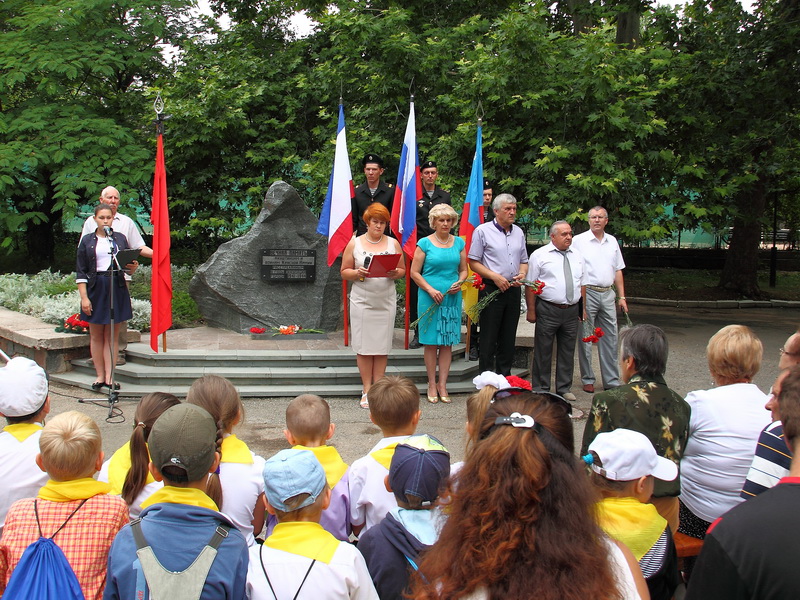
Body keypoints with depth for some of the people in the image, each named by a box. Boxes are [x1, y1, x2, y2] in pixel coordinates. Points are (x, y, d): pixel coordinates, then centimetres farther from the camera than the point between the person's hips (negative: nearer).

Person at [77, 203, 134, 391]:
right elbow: (81, 272, -1)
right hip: (95, 289, -1)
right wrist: (84, 297, -8)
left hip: (117, 288, 1)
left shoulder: (120, 238, 9)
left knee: (112, 335, 3)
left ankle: (109, 376, 5)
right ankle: (100, 375, 15)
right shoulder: (87, 241, 3)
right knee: (96, 335, 6)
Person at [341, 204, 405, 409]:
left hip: (386, 302, 2)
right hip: (362, 301, -1)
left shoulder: (393, 243, 9)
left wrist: (395, 273, -11)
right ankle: (367, 390, 9)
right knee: (363, 346, -1)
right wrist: (358, 273, -15)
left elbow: (403, 270, 11)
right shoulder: (355, 243, 4)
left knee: (382, 347, 3)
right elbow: (344, 272, 4)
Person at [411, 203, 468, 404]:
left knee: (448, 342, 5)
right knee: (431, 343, 2)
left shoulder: (459, 243, 9)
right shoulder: (425, 243, -2)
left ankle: (442, 385, 11)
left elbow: (463, 270, 15)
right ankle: (432, 385, 12)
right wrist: (430, 290, -13)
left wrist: (459, 282, -6)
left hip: (453, 298, 3)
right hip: (430, 298, -3)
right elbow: (414, 272, -2)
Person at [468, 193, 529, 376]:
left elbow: (524, 261, 20)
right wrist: (495, 277, -16)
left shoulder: (519, 232, 13)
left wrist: (521, 275, -2)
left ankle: (505, 377, 19)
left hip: (513, 290, 5)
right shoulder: (483, 231, -4)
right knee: (489, 338, -1)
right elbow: (473, 263, -6)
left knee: (509, 337, 10)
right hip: (491, 290, -5)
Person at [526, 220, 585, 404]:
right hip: (548, 311, -5)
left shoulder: (577, 256, 13)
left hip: (572, 311, 5)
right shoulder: (540, 255, -3)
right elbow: (531, 285, -5)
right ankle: (540, 389, 11)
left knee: (567, 351, 11)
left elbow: (582, 284, 17)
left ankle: (564, 388, 22)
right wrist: (531, 310, -9)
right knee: (543, 352, 1)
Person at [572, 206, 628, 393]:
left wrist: (621, 296, 13)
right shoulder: (579, 241, -3)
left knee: (610, 339, 6)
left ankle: (612, 381, 13)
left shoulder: (612, 242, 13)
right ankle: (587, 379, 12)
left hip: (608, 294, 5)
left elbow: (618, 271, 17)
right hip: (587, 293, -4)